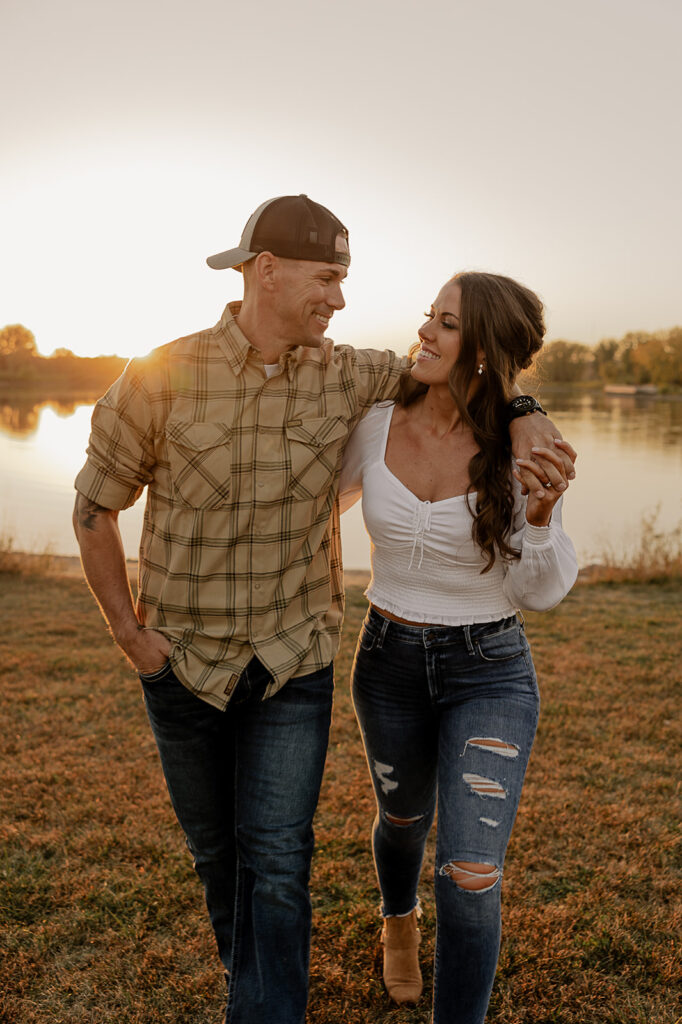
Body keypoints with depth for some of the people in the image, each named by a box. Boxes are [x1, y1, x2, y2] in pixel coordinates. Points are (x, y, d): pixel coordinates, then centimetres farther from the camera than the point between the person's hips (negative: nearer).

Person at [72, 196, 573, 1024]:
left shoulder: (345, 377, -7)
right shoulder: (160, 379, -14)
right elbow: (94, 507, -3)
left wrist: (525, 415, -13)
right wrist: (126, 630, -4)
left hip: (294, 661, 0)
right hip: (183, 661, 0)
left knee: (277, 860, -4)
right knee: (215, 846, 20)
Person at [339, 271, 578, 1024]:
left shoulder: (524, 451, -17)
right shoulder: (376, 425, -10)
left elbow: (543, 592, -12)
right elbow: (324, 499, 10)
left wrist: (542, 512, -30)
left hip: (489, 672, -2)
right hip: (389, 660, 3)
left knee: (470, 877, -12)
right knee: (403, 818, 27)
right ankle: (399, 921, 62)